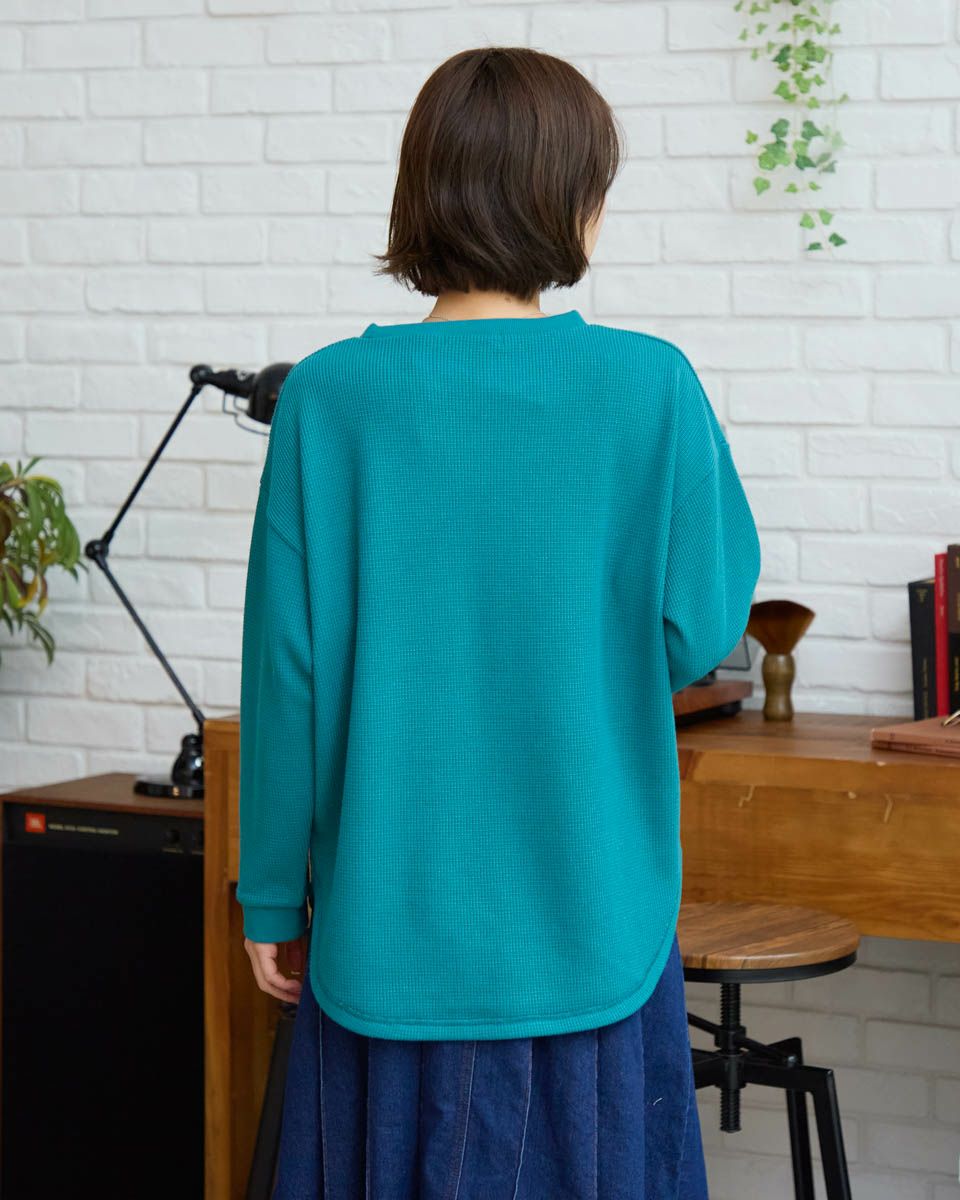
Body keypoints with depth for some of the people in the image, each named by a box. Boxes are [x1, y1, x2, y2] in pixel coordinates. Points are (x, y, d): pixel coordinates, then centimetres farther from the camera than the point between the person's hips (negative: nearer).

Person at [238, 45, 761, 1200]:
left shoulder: (328, 398, -6)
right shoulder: (649, 388, -9)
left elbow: (287, 665, -4)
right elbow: (701, 632, -2)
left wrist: (272, 896, 6)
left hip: (386, 919, 1)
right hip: (585, 918, -1)